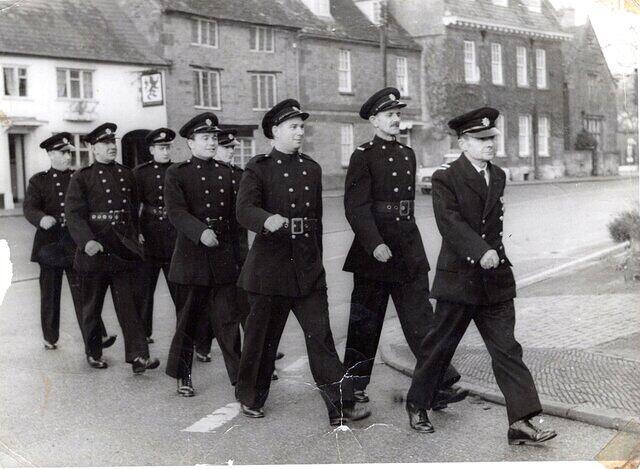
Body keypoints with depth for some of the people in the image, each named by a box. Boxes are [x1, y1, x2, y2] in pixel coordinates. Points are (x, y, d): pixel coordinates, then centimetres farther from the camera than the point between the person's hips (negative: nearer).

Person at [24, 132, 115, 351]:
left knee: (83, 291, -4)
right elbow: (29, 208, -7)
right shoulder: (38, 181, 6)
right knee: (50, 293, 10)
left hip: (76, 244, 0)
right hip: (50, 243, 0)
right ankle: (50, 338, 23)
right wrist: (42, 218, -29)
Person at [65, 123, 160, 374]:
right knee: (92, 306, 11)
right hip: (94, 251, -2)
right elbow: (73, 213, -12)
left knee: (128, 303, -3)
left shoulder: (126, 175, 11)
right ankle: (93, 353, 26)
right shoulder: (81, 178, -2)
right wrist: (87, 241, -26)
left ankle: (138, 356, -6)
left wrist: (134, 238, 13)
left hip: (124, 251, 2)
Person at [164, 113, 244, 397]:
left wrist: (236, 254, 14)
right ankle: (183, 376, 23)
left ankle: (239, 375, 7)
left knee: (229, 319, 2)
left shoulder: (225, 173, 13)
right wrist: (201, 232, -30)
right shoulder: (177, 174, -1)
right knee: (188, 319, 8)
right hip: (191, 258, -3)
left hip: (223, 258, 3)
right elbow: (176, 212, -15)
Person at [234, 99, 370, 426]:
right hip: (270, 268, -3)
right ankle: (251, 399, 28)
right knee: (262, 336, 9)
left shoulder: (312, 169, 13)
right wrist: (267, 219, -39)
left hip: (308, 269, 4)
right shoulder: (259, 168, -2)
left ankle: (341, 405, 3)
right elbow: (244, 209, -18)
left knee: (321, 337, 0)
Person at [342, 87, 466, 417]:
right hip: (373, 249, -5)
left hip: (409, 250, 5)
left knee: (421, 319, 1)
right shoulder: (363, 156, -7)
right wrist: (375, 243, -24)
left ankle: (439, 384, 1)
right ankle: (354, 383, 24)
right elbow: (356, 206, -15)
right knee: (366, 321, 7)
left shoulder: (408, 155, 13)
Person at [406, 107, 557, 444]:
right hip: (458, 278, -5)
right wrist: (482, 252, -29)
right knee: (440, 345, 7)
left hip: (495, 280, 5)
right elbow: (450, 223, -20)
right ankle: (418, 404, 26)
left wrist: (496, 253, 15)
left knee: (507, 350, 0)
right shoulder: (445, 178, -8)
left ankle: (521, 423, -1)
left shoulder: (498, 176, 13)